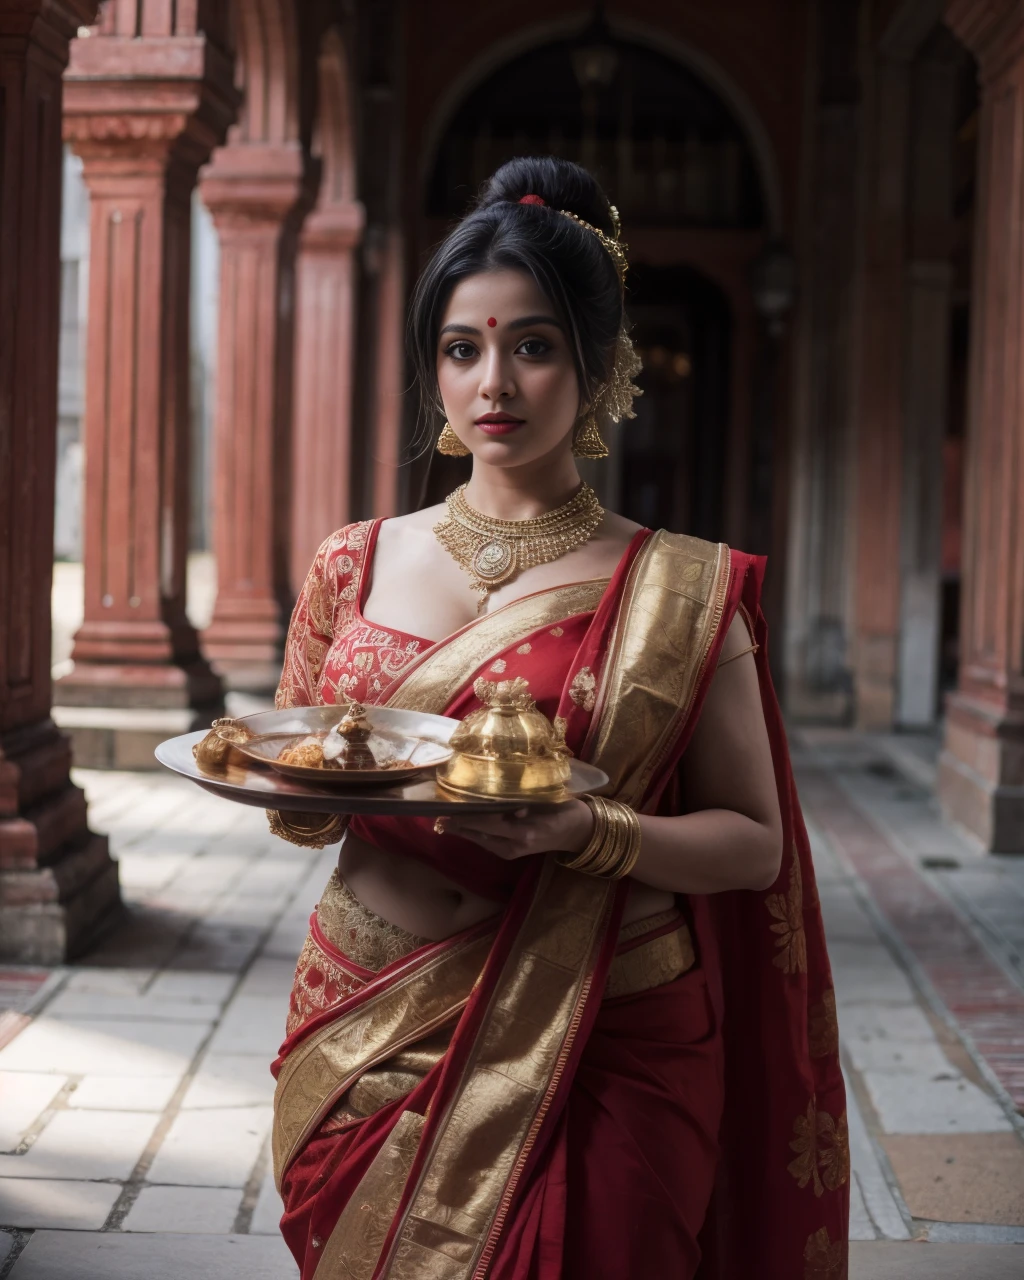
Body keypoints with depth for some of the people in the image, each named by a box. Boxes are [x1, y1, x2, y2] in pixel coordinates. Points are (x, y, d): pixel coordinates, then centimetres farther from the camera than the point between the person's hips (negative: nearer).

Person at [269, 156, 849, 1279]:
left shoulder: (679, 590, -4)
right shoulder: (354, 566, 4)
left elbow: (753, 845, -3)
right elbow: (297, 816, 12)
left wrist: (584, 831, -21)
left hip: (595, 1052, -2)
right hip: (366, 1043, 3)